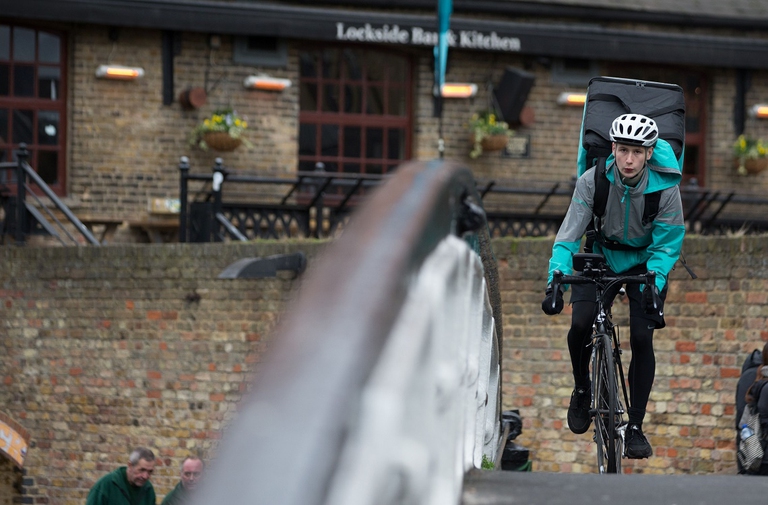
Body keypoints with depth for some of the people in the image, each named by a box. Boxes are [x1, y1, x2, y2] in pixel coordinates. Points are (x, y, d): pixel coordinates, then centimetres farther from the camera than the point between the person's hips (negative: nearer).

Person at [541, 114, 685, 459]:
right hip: (602, 258, 1)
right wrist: (556, 280, -35)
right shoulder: (592, 181, -21)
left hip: (645, 263, -1)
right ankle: (582, 388, 10)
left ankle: (635, 427, -5)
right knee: (580, 324, -21)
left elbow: (667, 245, -19)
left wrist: (654, 284, -37)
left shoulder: (666, 188, -23)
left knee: (642, 339, -15)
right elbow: (569, 235, -21)